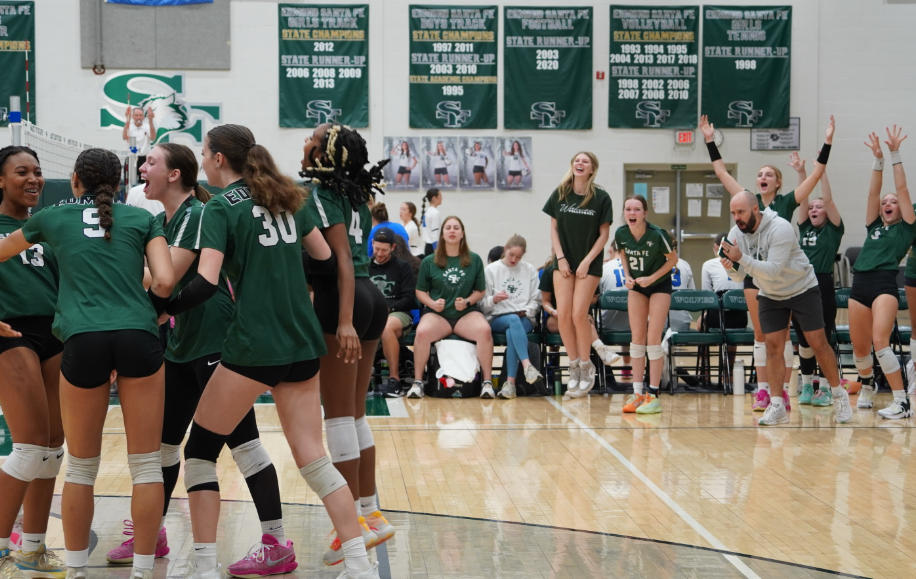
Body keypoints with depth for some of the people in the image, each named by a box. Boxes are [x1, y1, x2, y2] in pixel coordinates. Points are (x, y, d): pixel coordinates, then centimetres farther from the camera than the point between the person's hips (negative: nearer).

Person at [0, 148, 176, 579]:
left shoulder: (53, 218, 18)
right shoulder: (142, 218, 16)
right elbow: (165, 282, 3)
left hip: (83, 341, 0)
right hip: (138, 337, 0)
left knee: (81, 467, 14)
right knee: (146, 463, 7)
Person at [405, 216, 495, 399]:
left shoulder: (474, 260, 8)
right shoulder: (429, 262, 7)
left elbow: (480, 291, 10)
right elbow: (420, 291, 10)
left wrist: (467, 302, -9)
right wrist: (432, 303, -9)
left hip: (467, 313, 0)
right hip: (437, 314, 0)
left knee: (484, 329, -33)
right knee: (422, 331, -33)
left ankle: (487, 382, -23)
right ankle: (417, 382, -20)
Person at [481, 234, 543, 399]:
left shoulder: (530, 270, 16)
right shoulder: (491, 270, 10)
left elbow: (535, 300, 15)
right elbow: (482, 305, 4)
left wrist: (526, 311, -5)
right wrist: (494, 300, -17)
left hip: (525, 319, 1)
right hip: (497, 319, -1)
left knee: (511, 333, -36)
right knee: (513, 320, -38)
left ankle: (510, 383, -40)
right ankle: (527, 366, -52)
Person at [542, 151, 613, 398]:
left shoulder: (601, 197, -4)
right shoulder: (559, 194, 3)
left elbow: (604, 234, -3)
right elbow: (554, 228, 6)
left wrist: (587, 262, -9)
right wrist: (560, 258, -3)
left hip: (589, 265, -3)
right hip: (564, 263, 3)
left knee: (579, 315, -9)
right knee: (563, 315, -5)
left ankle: (586, 367, 7)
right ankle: (574, 367, 8)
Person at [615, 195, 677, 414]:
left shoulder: (657, 234, -27)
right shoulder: (621, 234, -15)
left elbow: (673, 259, -12)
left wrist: (652, 277, -20)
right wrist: (627, 276, -8)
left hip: (659, 285, -4)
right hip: (636, 286, 4)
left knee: (653, 339, -8)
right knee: (637, 338, 4)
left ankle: (653, 396, -3)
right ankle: (637, 394, 10)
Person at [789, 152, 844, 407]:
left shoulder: (833, 229, 3)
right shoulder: (804, 228, 14)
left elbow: (828, 199, -7)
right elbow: (802, 198, 6)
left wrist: (822, 171, -13)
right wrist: (801, 172, -4)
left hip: (823, 286, -5)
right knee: (803, 338, 10)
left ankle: (826, 388, 8)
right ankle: (806, 387, 20)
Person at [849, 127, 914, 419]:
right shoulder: (875, 227, 21)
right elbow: (873, 192, 16)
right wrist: (878, 159, 10)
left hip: (885, 283, -5)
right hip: (860, 284, 5)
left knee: (880, 341, -21)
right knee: (860, 347, 11)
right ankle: (867, 385, 41)